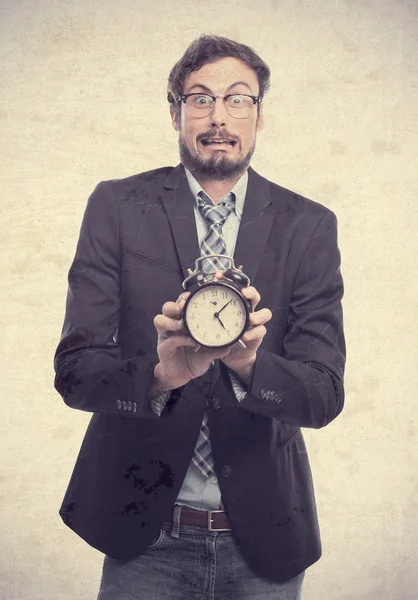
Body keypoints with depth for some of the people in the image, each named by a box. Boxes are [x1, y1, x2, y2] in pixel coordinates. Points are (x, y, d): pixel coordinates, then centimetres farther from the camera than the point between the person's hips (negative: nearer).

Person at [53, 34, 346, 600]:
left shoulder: (308, 225, -2)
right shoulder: (117, 207, -4)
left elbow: (325, 392, -8)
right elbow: (74, 369, -11)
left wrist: (248, 362, -29)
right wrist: (161, 372, -31)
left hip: (264, 533, 2)